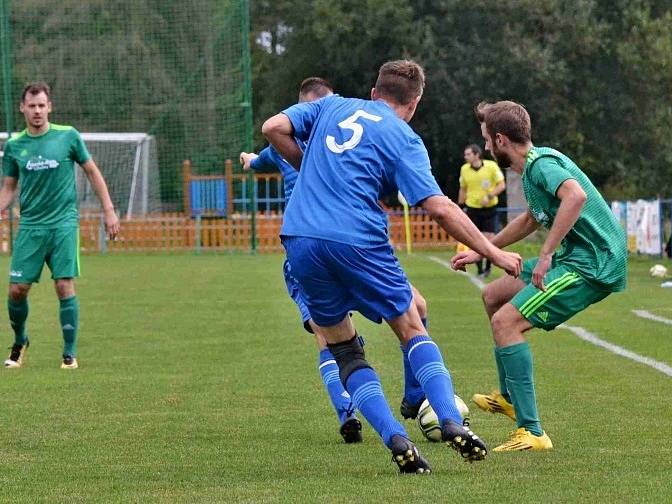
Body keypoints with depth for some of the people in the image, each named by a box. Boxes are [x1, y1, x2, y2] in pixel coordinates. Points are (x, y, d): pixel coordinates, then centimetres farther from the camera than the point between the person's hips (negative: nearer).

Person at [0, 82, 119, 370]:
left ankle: (70, 353, 2)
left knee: (65, 286, -9)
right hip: (30, 226, 2)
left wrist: (109, 210, 4)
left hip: (63, 224, -2)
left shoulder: (68, 136, -2)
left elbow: (92, 172, 7)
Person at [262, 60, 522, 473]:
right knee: (413, 329, 13)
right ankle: (452, 423, -5)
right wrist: (493, 252, 2)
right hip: (358, 241, -3)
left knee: (343, 347, 14)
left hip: (300, 240, 3)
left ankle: (396, 439, -1)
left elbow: (274, 128, 7)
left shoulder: (331, 106, 17)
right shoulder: (404, 139, 5)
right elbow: (440, 208, -5)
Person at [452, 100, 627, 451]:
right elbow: (531, 220, 36)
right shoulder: (535, 165, 17)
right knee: (493, 296, 21)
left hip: (593, 264, -10)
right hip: (574, 257, 10)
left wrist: (546, 254, -33)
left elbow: (576, 196, -36)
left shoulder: (542, 163, -15)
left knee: (505, 322, -17)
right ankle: (509, 396, 35)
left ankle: (531, 432, -20)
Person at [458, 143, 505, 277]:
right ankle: (480, 270, 10)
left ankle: (488, 267, 16)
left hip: (489, 208, -2)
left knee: (489, 239, -5)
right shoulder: (464, 169, -1)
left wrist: (489, 197, -19)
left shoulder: (491, 166, -10)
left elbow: (502, 185, -6)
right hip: (472, 208, 2)